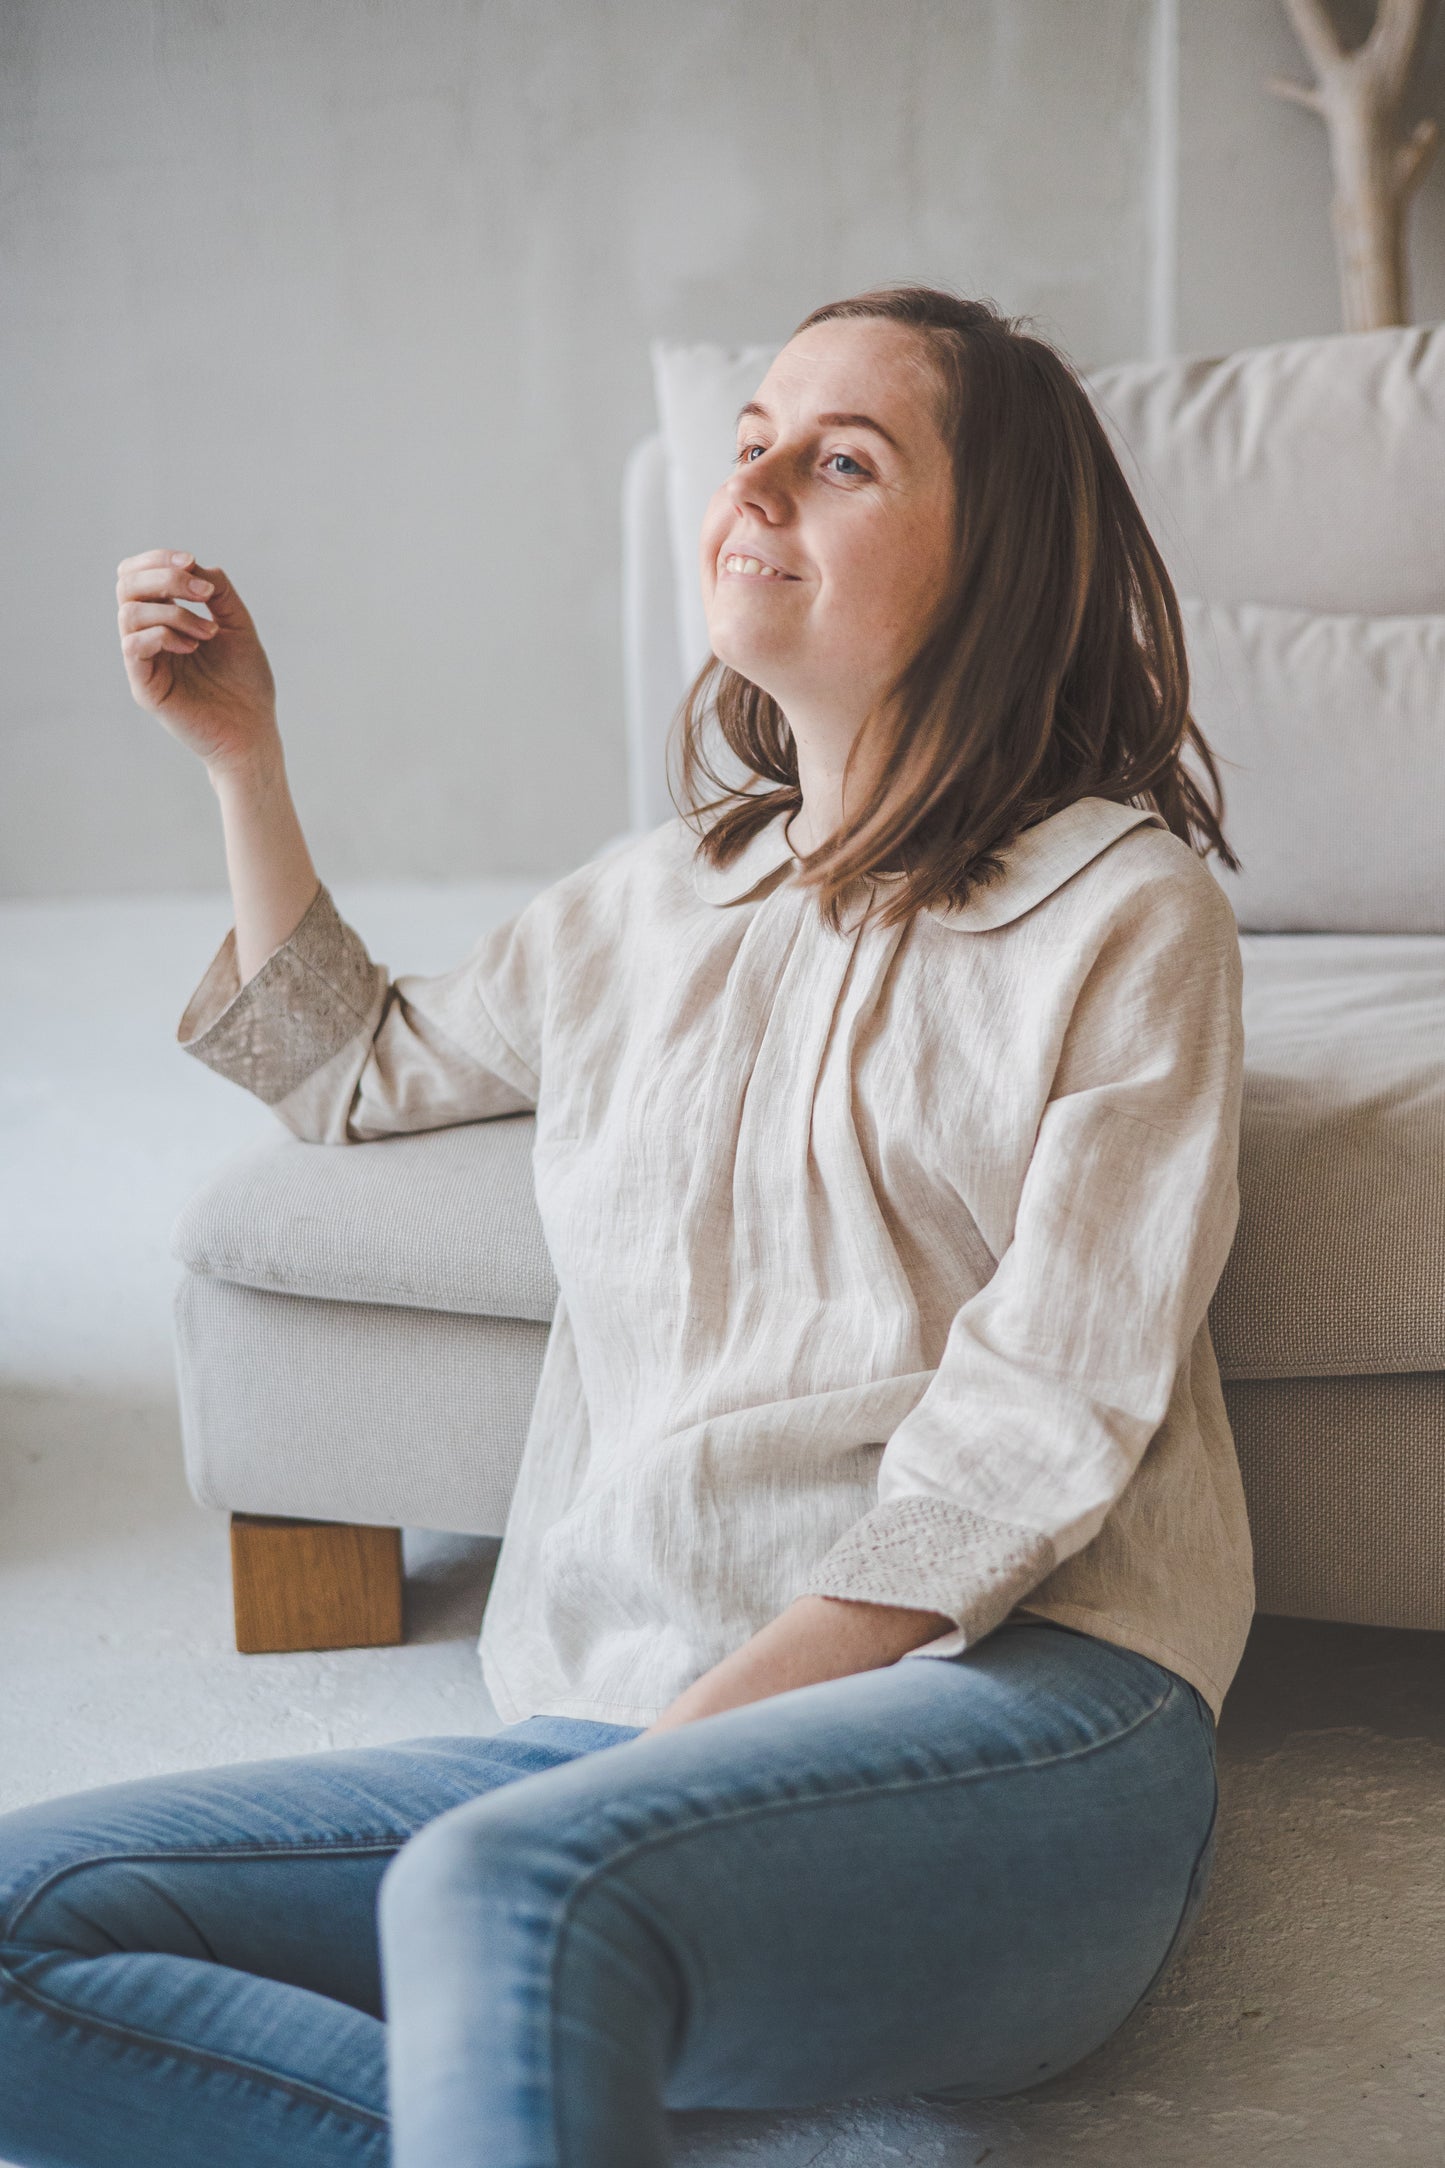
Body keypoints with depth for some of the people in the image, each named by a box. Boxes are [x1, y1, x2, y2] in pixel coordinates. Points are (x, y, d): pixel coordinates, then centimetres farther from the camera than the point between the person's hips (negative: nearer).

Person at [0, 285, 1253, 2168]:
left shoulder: (1124, 908, 3)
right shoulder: (655, 903, 21)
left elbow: (1039, 1438, -6)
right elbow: (358, 1070, 40)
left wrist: (692, 1740, -15)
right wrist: (244, 757, 28)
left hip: (1019, 1718, -6)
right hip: (626, 1732, 7)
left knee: (506, 1884, -39)